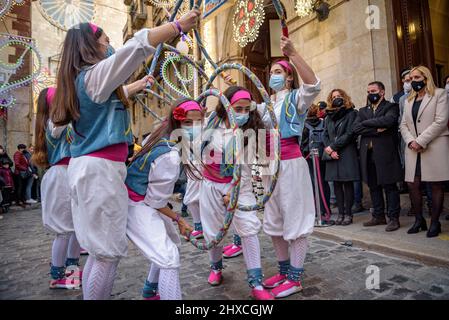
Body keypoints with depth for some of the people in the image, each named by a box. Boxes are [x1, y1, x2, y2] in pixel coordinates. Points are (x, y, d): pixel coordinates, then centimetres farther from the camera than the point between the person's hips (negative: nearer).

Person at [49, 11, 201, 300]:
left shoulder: (82, 79, 20)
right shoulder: (95, 73, -7)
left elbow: (111, 95, 39)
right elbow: (136, 47, -19)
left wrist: (137, 87, 52)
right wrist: (178, 25, -12)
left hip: (87, 167, 10)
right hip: (100, 169, -10)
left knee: (101, 249, 15)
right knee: (110, 251, -4)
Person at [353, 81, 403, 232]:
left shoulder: (391, 106, 3)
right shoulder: (363, 111, 17)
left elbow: (388, 120, -19)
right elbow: (356, 128, 0)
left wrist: (366, 123, -9)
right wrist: (376, 130, -11)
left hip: (385, 153, -5)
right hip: (368, 154, 5)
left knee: (390, 186, 0)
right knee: (373, 187, 11)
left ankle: (394, 218, 9)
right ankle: (378, 216, 22)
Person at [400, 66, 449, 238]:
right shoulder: (409, 101, 20)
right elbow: (403, 125, 13)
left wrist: (420, 141, -14)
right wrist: (410, 141, -6)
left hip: (434, 147, -5)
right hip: (413, 149, 5)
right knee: (412, 184, 2)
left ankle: (435, 222, 9)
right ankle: (419, 220, 17)